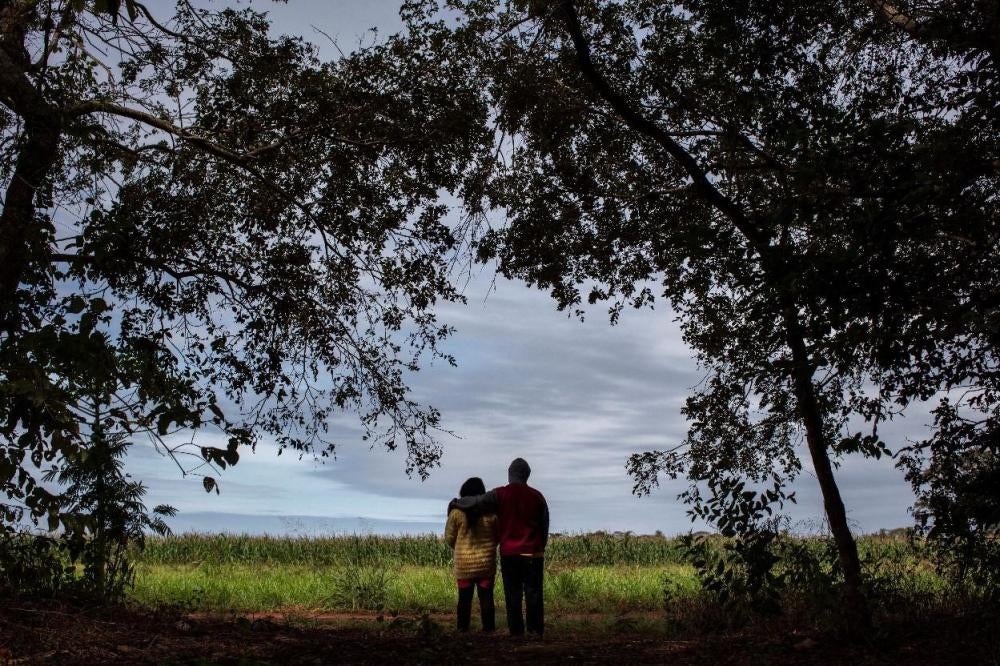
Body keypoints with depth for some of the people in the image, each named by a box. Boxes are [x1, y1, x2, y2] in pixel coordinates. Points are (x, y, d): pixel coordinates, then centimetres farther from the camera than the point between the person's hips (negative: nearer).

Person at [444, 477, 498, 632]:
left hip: (464, 562, 0)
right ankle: (488, 627, 11)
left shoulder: (456, 512, -8)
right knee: (486, 596, 9)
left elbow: (449, 537, 0)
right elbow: (498, 536, 4)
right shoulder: (491, 513, -6)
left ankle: (463, 627, 14)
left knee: (464, 597, 11)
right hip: (486, 562, 0)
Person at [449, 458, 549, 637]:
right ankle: (536, 630, 6)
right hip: (533, 553, 1)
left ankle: (516, 631, 7)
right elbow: (545, 526, 7)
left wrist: (455, 503, 14)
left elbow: (475, 501, -4)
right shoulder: (537, 496, 1)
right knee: (533, 593, 6)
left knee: (513, 594, 6)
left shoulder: (500, 494, -4)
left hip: (509, 553, -1)